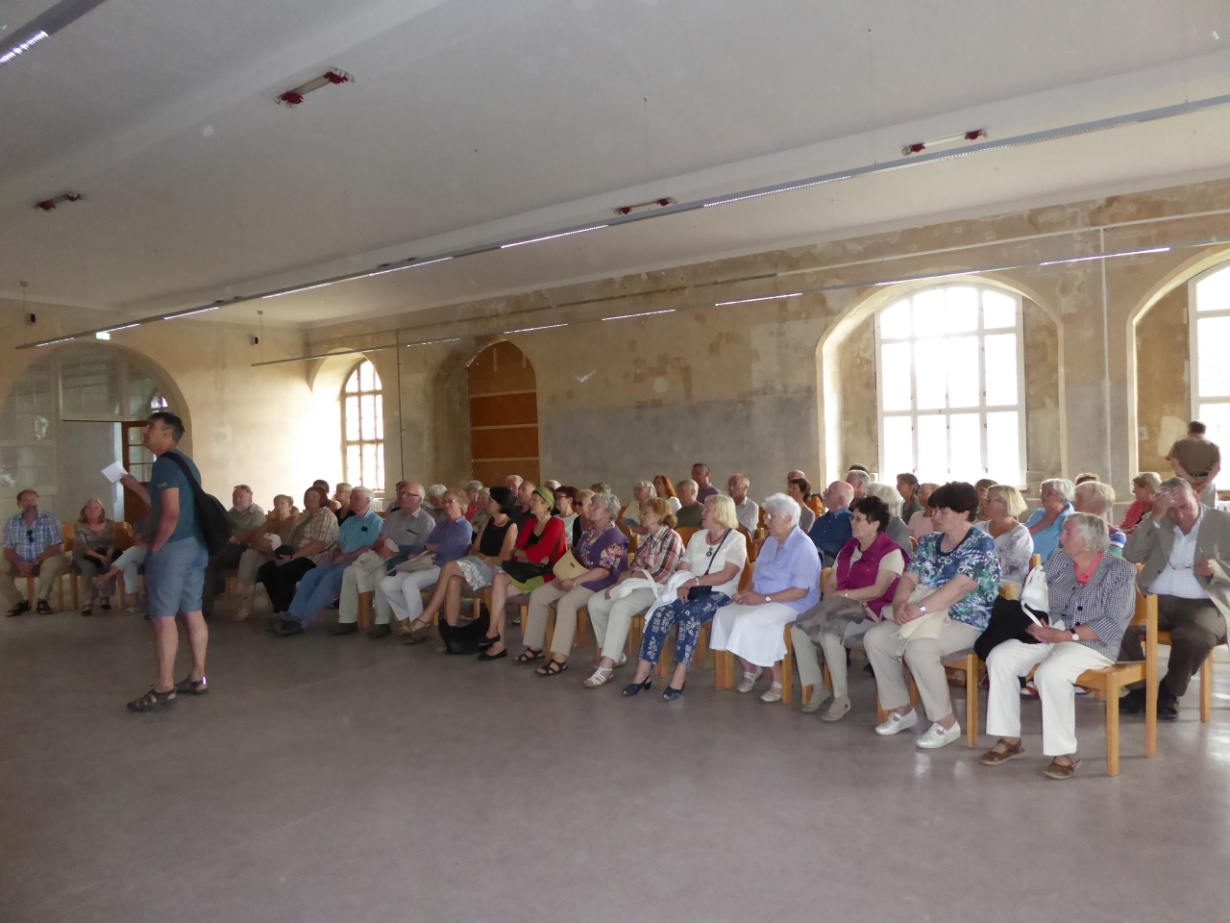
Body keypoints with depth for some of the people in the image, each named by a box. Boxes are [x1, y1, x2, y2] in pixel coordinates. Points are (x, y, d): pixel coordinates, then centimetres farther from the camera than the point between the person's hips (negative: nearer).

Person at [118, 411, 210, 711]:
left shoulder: (165, 463, -13)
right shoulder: (185, 462, 18)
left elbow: (171, 513, -22)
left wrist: (155, 546, -12)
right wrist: (135, 486, 24)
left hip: (173, 547, -10)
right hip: (195, 546, 10)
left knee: (163, 617, -4)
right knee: (193, 613, 12)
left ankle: (164, 688, 1)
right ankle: (197, 678, 17)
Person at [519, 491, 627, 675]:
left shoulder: (615, 538, -14)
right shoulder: (589, 532, 14)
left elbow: (604, 571, -22)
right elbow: (574, 556, 18)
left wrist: (575, 581, -24)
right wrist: (563, 575, -1)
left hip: (599, 584, -9)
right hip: (576, 578, 9)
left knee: (566, 602, -35)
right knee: (538, 595, -3)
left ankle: (560, 658, -33)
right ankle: (535, 646, 4)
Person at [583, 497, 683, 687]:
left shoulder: (672, 538, -9)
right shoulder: (646, 538, 18)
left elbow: (662, 575, -17)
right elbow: (634, 567, 13)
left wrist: (628, 575, -9)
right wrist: (618, 583, -8)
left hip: (656, 588, -9)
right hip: (635, 585, 9)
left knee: (620, 607, -33)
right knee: (595, 602, -7)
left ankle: (606, 667, -33)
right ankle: (616, 654, 3)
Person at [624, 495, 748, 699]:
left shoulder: (736, 540, -1)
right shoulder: (697, 537, 17)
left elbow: (727, 574, -14)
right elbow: (682, 568, 12)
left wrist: (695, 581, -19)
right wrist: (682, 585, -10)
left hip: (719, 595, -5)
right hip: (691, 592, 5)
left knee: (690, 614, -36)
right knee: (661, 614, -23)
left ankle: (679, 677, -35)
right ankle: (643, 673, -23)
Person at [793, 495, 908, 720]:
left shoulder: (891, 552, -6)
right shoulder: (848, 548, 17)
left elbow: (878, 590, -17)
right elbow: (829, 584, 15)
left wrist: (845, 595, -13)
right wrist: (836, 599, -7)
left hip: (871, 613, -7)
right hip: (841, 608, 8)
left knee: (830, 635, -33)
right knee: (798, 629, -15)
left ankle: (842, 698, -16)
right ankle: (817, 687, -2)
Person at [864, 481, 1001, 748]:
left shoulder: (981, 544, -11)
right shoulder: (930, 542, 11)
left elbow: (959, 588, -24)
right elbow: (909, 578, 4)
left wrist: (920, 609, -28)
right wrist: (900, 604, -17)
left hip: (966, 622, -8)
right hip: (929, 616, 8)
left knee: (918, 647, -33)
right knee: (875, 637, -9)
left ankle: (946, 723, -15)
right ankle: (901, 710, 5)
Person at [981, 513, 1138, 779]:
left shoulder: (1120, 571, -4)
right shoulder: (1057, 560, 11)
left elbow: (1113, 624, -13)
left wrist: (1066, 635, -20)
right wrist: (1033, 624, -15)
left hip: (1092, 642, -6)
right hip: (1048, 634, 6)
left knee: (1050, 673, -34)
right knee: (999, 657, -17)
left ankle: (1064, 752, -18)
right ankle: (1009, 739, -8)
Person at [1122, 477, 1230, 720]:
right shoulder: (1158, 524, 12)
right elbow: (1130, 556, -1)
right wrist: (1154, 518, -8)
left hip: (1202, 604, -2)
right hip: (1156, 600, 2)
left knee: (1196, 637, -35)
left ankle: (1170, 692, -8)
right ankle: (1140, 687, -5)